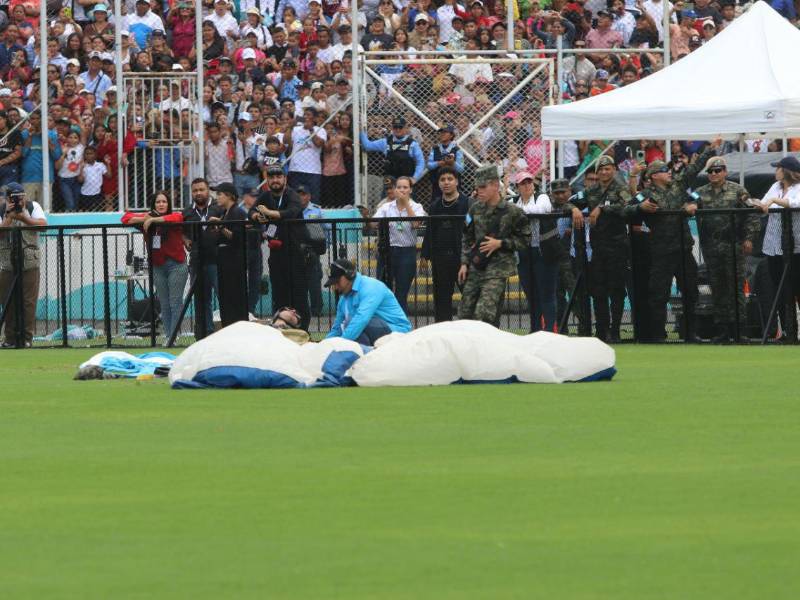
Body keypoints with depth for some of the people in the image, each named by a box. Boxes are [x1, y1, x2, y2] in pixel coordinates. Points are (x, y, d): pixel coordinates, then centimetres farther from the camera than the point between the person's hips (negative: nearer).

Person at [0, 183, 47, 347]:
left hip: (30, 262, -1)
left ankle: (27, 337, -1)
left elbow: (42, 224, -11)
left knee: (29, 301, -5)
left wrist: (23, 217, -18)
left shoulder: (33, 207, 4)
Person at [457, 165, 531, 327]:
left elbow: (525, 240, -2)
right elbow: (467, 238, 16)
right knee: (465, 312, 6)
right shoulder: (475, 209, 8)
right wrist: (464, 263, 8)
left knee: (484, 313, -18)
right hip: (476, 267, 6)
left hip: (497, 269, -6)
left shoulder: (512, 212, -7)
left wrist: (500, 243, -12)